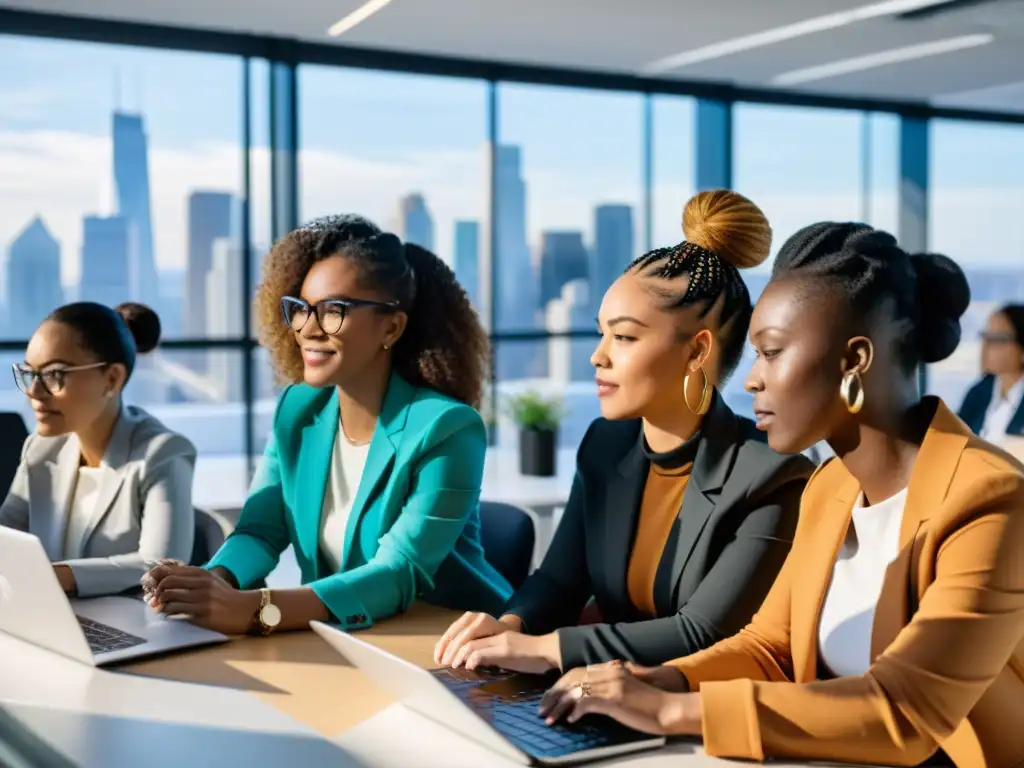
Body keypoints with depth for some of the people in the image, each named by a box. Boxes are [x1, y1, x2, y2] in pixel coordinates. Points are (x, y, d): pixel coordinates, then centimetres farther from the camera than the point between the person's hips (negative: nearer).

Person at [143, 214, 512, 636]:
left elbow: (399, 576, -25)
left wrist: (253, 610, -35)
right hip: (339, 637, 5)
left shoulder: (446, 429, -17)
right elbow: (261, 530, -2)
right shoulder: (297, 410, 3)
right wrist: (211, 582, -24)